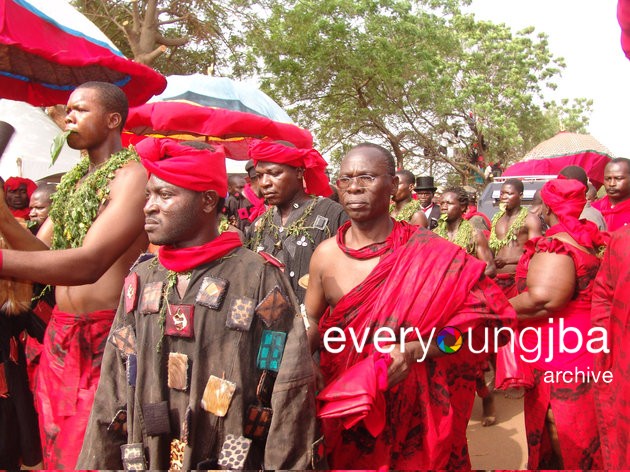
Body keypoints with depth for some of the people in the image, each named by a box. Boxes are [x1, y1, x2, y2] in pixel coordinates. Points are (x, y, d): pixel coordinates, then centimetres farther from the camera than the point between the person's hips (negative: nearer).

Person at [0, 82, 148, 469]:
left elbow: (89, 264, -27)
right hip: (61, 334, 8)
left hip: (106, 337, -7)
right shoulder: (72, 179, 15)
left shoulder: (132, 174, -13)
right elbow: (42, 252, 9)